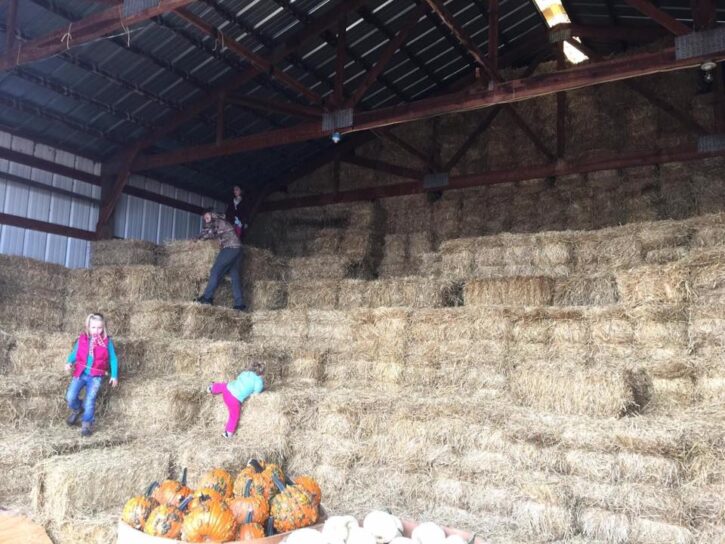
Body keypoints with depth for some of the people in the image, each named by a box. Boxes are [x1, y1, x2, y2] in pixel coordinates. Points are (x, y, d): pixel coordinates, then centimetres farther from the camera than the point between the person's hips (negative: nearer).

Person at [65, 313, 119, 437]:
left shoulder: (107, 342, -2)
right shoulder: (81, 339, 1)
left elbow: (113, 359, 5)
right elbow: (74, 353, 10)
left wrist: (114, 376, 3)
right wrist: (69, 363, -12)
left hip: (96, 376, -2)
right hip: (80, 373, 2)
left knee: (90, 400, -12)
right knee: (70, 397, -7)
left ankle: (87, 424, 5)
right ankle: (77, 410, 27)